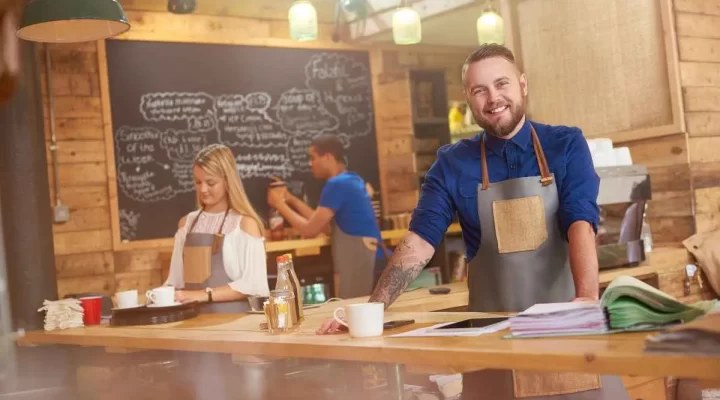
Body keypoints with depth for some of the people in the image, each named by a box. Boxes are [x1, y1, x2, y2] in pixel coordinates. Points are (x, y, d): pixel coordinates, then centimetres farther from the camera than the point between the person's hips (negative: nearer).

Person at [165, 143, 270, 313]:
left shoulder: (245, 223, -3)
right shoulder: (187, 223, 13)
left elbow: (253, 284, -9)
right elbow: (177, 279, 15)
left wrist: (205, 294, -14)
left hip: (232, 317, -4)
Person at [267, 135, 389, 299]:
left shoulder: (337, 184, -14)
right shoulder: (352, 180, 14)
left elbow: (310, 230, -11)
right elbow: (325, 225, 16)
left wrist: (280, 204, 1)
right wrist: (291, 199, 16)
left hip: (363, 264, -9)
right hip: (365, 261, 9)